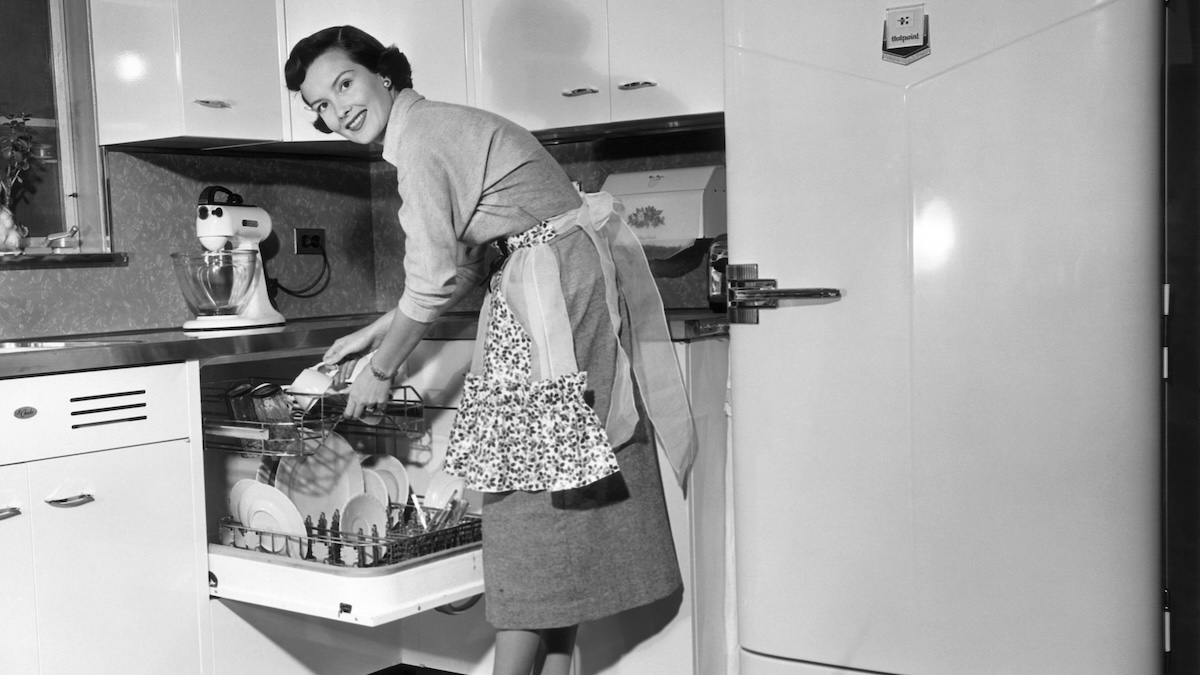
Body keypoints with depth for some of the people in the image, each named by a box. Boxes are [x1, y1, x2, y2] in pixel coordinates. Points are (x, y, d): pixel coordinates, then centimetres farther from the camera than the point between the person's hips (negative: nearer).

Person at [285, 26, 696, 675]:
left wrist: (379, 371, -2)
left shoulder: (421, 139, -12)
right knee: (560, 492, 10)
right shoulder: (442, 127, 18)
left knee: (532, 490, -7)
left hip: (558, 292, -10)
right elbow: (465, 264, 22)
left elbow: (435, 281, -16)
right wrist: (377, 331, 23)